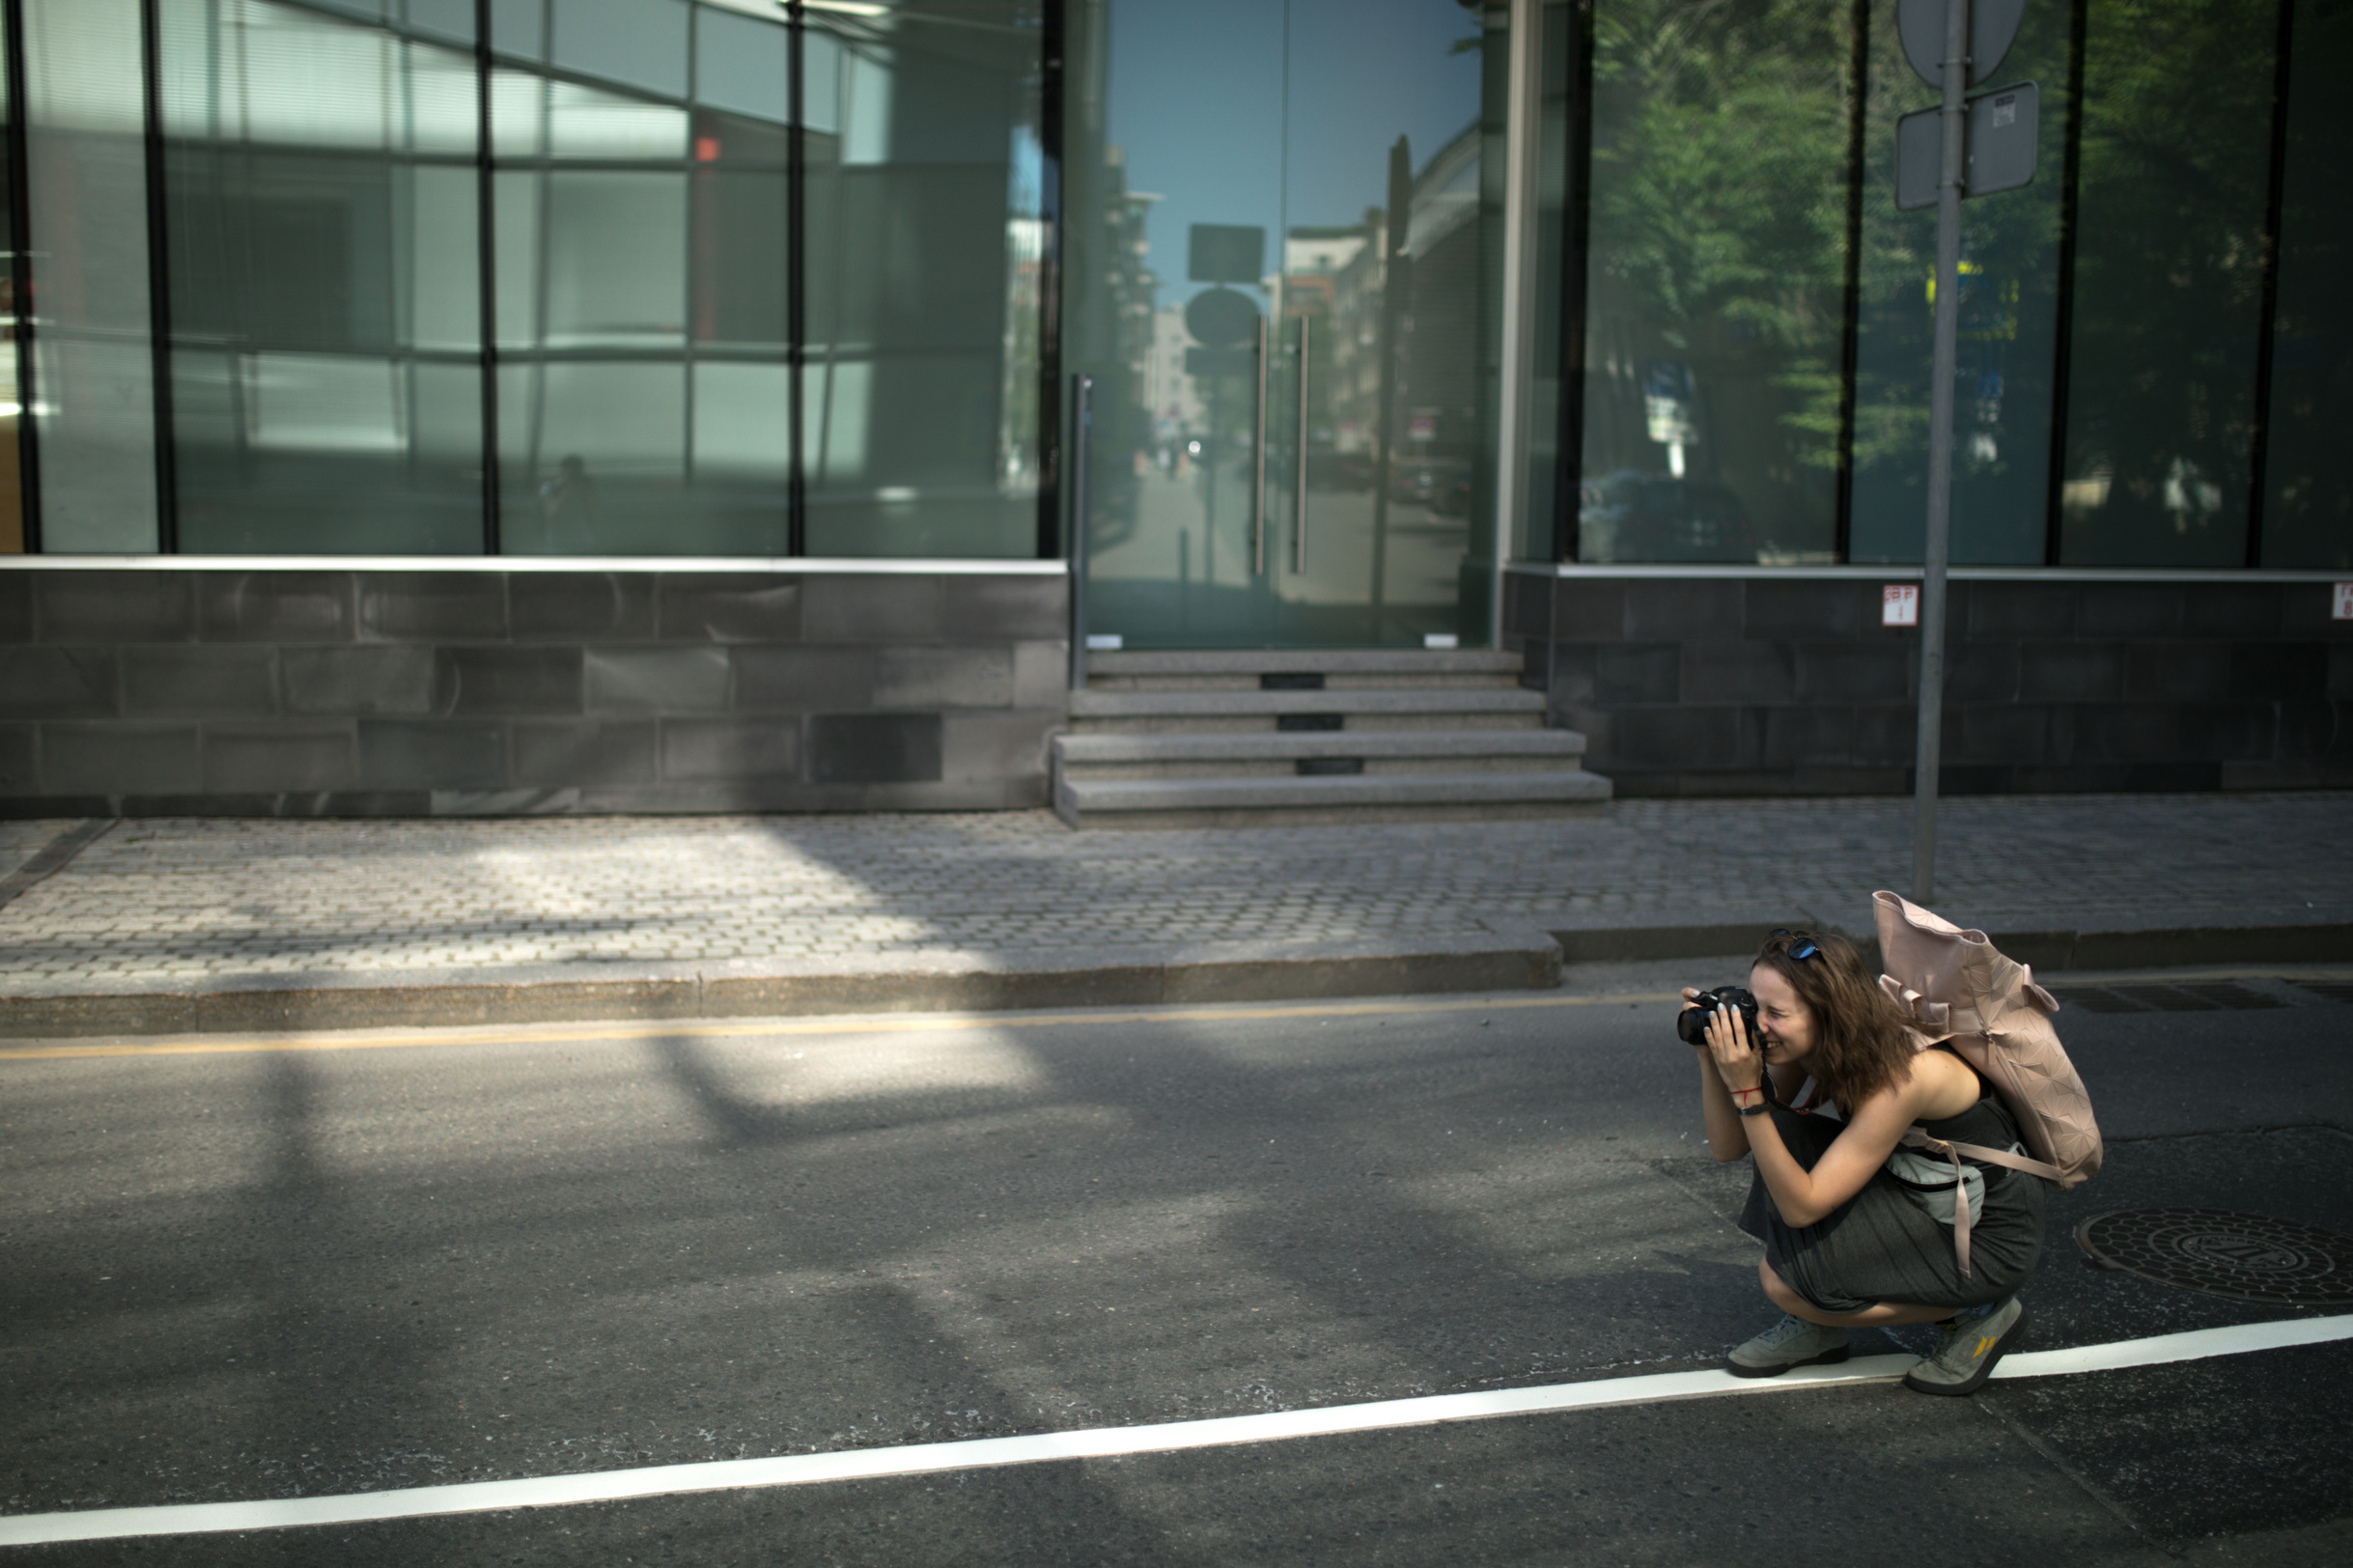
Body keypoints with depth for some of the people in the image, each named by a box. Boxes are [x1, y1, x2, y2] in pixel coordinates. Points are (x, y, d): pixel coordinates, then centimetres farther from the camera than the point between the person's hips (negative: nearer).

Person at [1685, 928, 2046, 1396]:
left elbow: (1801, 1207, -32)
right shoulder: (1806, 1051, -12)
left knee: (1784, 1281, -19)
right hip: (1919, 1197, 8)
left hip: (1989, 1236, -8)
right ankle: (1819, 1328, 3)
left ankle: (1979, 1313, 0)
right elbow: (1729, 1147, -6)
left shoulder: (1903, 1076, -33)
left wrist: (1746, 1092, -37)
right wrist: (1709, 1056, -20)